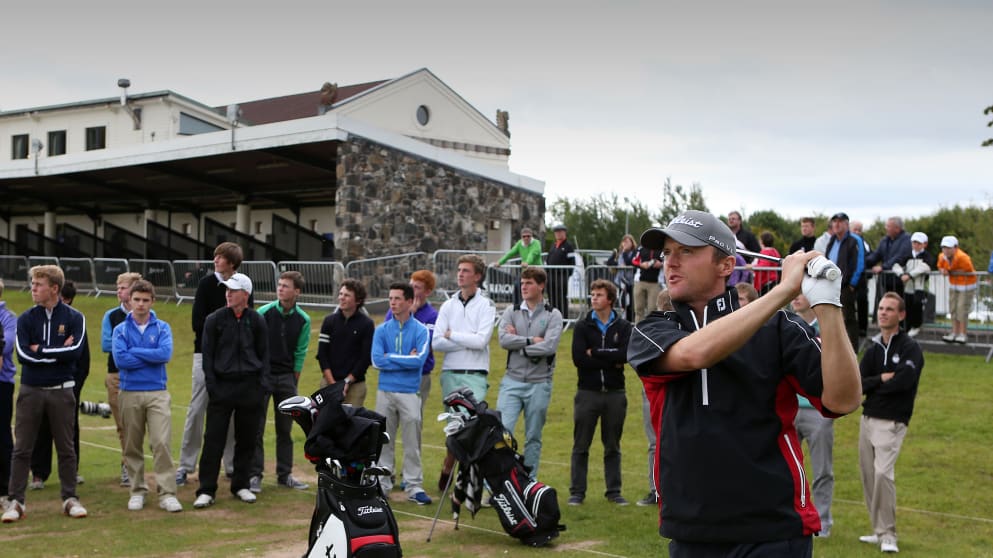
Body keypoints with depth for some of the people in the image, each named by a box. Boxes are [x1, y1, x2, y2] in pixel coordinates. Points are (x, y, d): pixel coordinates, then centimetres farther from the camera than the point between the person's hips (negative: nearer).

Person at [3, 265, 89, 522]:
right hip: (30, 391, 1)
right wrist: (59, 352, -12)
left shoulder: (74, 318, -1)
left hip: (61, 391, -1)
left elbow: (76, 351, -16)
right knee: (21, 449, 2)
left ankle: (70, 499, 16)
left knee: (66, 448, 7)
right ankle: (15, 502, 8)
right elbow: (23, 354, -10)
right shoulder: (26, 319, 3)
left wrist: (41, 351, -11)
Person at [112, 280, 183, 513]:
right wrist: (151, 357, -8)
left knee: (161, 443, -9)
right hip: (130, 393, 1)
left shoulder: (162, 328, 5)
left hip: (157, 393, -1)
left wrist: (135, 351, -8)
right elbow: (120, 359, -10)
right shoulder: (120, 330, 5)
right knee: (132, 446, 8)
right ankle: (137, 491, 19)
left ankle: (167, 493, -7)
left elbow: (166, 354, -13)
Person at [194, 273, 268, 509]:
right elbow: (207, 354, 2)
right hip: (222, 385, -1)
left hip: (250, 388, 2)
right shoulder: (214, 319, 1)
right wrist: (211, 385, -5)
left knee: (246, 439, 8)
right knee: (214, 439, -4)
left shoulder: (257, 321, 5)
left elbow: (264, 354, 11)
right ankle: (206, 490, 1)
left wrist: (260, 383, 1)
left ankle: (240, 485, 21)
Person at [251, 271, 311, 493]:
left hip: (286, 377, 2)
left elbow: (300, 354, 5)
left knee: (285, 429, 9)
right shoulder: (263, 313, -8)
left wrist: (294, 383, 5)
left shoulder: (303, 320, -1)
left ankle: (285, 474, 18)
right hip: (261, 375, -2)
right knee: (256, 428, -1)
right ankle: (255, 474, 5)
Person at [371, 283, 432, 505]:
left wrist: (390, 358, -8)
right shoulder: (382, 330, 6)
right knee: (384, 441, 8)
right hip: (385, 391, 2)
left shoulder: (421, 330, -1)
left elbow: (420, 360, -14)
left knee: (412, 442, 1)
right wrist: (406, 360, -8)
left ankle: (414, 486, 8)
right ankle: (382, 484, 17)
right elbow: (377, 360, -6)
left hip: (410, 392, -2)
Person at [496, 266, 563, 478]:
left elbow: (549, 346, -13)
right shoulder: (511, 312, 8)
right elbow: (503, 339, -8)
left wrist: (519, 344, -8)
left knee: (533, 437, 7)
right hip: (512, 381, 1)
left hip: (539, 383, -1)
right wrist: (532, 340, -11)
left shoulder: (553, 315, 2)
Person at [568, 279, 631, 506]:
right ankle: (577, 492, 10)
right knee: (581, 446, 3)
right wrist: (611, 361, -11)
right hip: (587, 392, 0)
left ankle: (614, 491, 18)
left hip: (615, 393, 1)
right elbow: (578, 358, -11)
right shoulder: (582, 326, 3)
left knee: (612, 447, 10)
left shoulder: (624, 327, 5)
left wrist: (595, 352, -12)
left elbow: (625, 354, -14)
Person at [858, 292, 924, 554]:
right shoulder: (873, 349, 12)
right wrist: (883, 379, -14)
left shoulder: (910, 348, -6)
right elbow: (857, 384, 2)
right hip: (867, 419, 7)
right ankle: (879, 531, 20)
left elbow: (904, 380, -21)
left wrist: (873, 385, -7)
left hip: (892, 423, -7)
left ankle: (888, 535, -11)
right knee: (868, 475, 9)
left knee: (883, 473, -19)